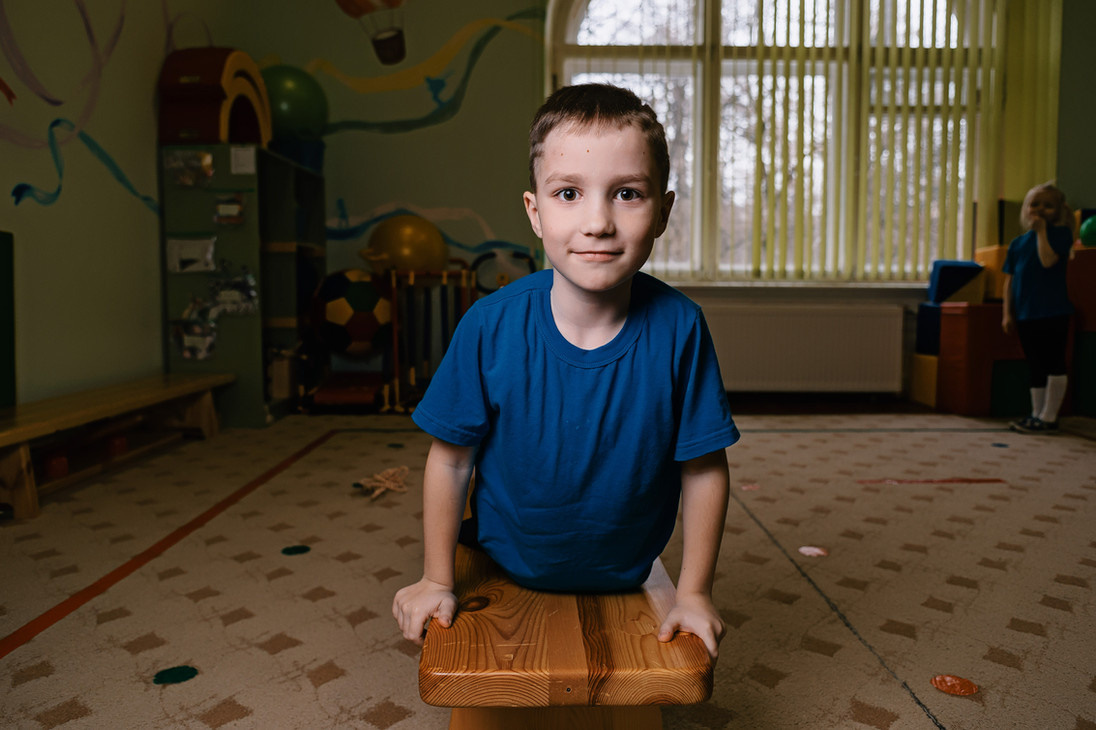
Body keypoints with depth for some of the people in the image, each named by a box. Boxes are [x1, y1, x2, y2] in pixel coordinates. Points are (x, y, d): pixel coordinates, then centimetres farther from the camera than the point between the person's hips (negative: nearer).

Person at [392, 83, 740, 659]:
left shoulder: (677, 328, -25)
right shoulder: (492, 326, -26)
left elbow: (704, 470, -15)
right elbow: (451, 459, -14)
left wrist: (694, 593, -9)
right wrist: (436, 580, -6)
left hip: (624, 583, 1)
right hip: (502, 578, 0)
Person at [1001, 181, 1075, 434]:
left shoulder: (1061, 233, -2)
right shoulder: (1018, 242, 12)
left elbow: (1048, 260, -20)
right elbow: (1009, 280, 11)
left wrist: (1042, 230, -13)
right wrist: (1007, 313, 6)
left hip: (1052, 311, -6)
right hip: (1025, 314, 6)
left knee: (1053, 364, -2)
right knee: (1035, 367, 12)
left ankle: (1048, 417, 4)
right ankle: (1037, 415, 19)